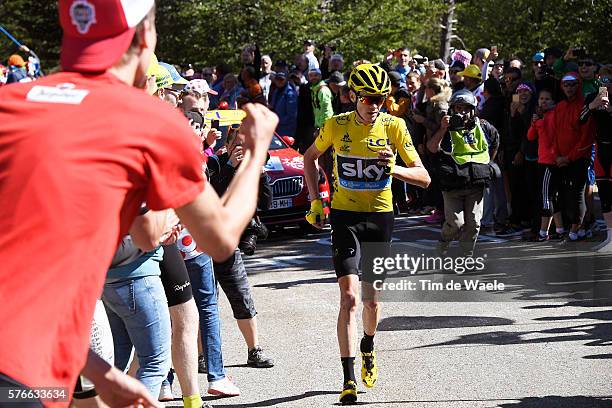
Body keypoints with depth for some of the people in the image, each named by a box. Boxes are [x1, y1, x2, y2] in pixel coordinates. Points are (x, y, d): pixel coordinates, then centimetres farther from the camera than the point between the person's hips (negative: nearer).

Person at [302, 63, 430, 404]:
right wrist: (316, 201, 5)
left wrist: (393, 169, -30)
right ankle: (349, 379, -16)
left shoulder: (394, 126, -8)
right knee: (350, 297, -15)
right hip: (345, 217, -1)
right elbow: (310, 157, 13)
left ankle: (368, 347, 45)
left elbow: (424, 178, -11)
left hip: (380, 217, 1)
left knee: (373, 299, 13)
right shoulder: (336, 126, -7)